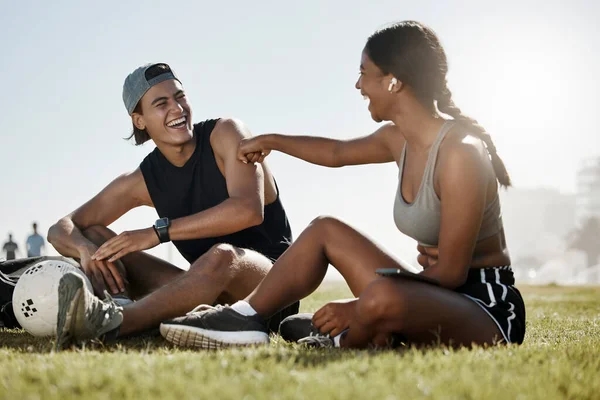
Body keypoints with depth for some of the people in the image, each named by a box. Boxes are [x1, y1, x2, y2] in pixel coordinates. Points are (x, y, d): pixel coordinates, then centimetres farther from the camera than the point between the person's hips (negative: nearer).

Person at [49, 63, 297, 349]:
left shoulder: (226, 134, -7)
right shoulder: (143, 181, 5)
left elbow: (249, 210, -24)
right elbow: (61, 229, 5)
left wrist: (158, 232, -27)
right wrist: (86, 249, -21)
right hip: (212, 289, 5)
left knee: (222, 255, -40)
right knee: (93, 235, -4)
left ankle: (110, 323, -53)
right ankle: (121, 310, -37)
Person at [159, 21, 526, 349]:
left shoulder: (460, 152, -23)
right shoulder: (398, 140, 3)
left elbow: (450, 272, -22)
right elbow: (338, 152, 25)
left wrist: (360, 308, -18)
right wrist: (272, 141, 38)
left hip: (488, 309, -8)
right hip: (438, 298, 8)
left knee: (382, 297, -37)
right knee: (326, 231, 10)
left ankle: (343, 346, -4)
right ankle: (244, 318, 6)